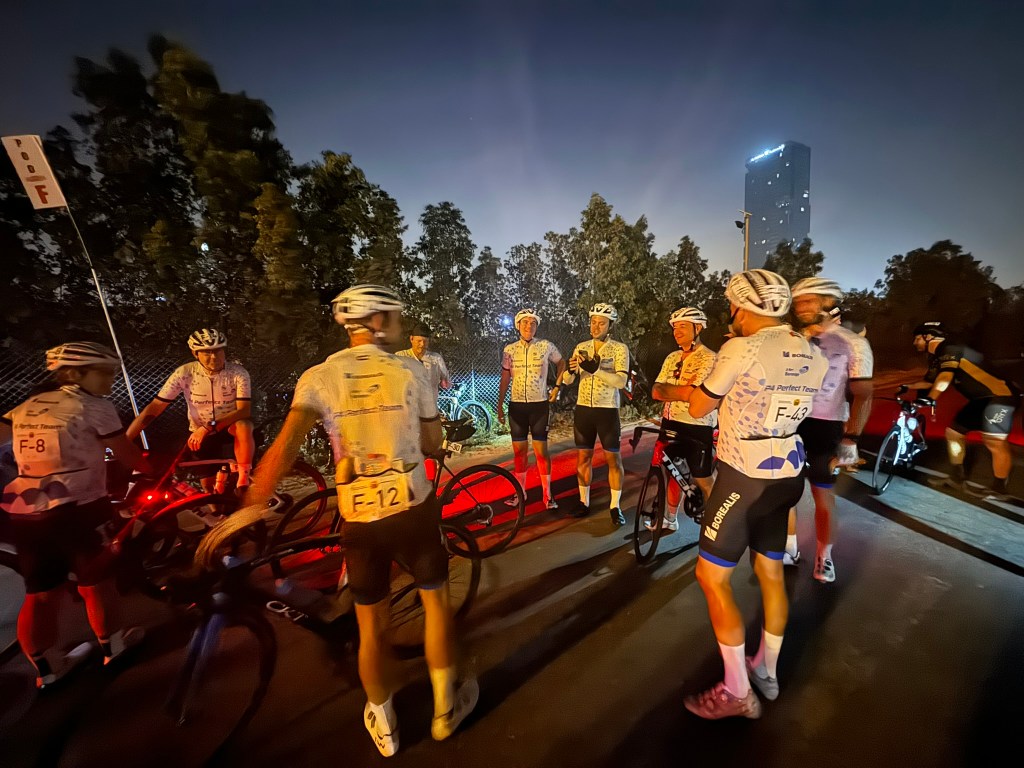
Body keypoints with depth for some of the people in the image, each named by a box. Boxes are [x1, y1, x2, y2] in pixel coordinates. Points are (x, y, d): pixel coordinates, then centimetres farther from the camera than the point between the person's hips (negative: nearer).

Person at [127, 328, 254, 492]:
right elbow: (154, 408, -16)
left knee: (243, 425, -39)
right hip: (199, 433, 2)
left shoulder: (238, 373, -21)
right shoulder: (184, 373, -17)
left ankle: (244, 476, -21)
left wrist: (208, 427, -35)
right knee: (209, 487, 3)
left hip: (229, 427, -2)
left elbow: (244, 410, -28)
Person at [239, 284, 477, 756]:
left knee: (371, 627, 22)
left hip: (359, 519, 2)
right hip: (413, 509, -1)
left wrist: (250, 506, -14)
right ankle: (445, 708, 40)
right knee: (436, 602, 22)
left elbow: (284, 447, -16)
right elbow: (433, 443, 0)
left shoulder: (318, 377, -3)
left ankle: (384, 726, 45)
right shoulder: (410, 371, -6)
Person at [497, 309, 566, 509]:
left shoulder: (546, 346, -3)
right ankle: (521, 491, 24)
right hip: (516, 405, 2)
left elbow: (561, 363, 15)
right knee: (519, 450, 9)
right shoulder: (509, 349, 2)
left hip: (539, 405, -2)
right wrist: (500, 406, 5)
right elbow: (504, 379, 6)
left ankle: (547, 494, 14)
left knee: (541, 450, 0)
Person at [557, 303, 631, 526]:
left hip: (607, 410, -3)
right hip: (583, 409, 3)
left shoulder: (619, 348, -5)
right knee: (583, 457, 10)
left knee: (613, 458, 4)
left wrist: (596, 369, -32)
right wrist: (570, 370, -24)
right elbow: (567, 380, 0)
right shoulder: (581, 347, 5)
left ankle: (615, 506, 19)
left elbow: (621, 381, -19)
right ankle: (584, 502, 23)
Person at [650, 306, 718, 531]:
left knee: (703, 481, 6)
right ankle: (670, 519, 33)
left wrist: (666, 390, -11)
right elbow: (656, 392, 2)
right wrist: (681, 390, -16)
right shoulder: (672, 358, 9)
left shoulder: (709, 358, -12)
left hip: (698, 428, -6)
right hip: (671, 424, 6)